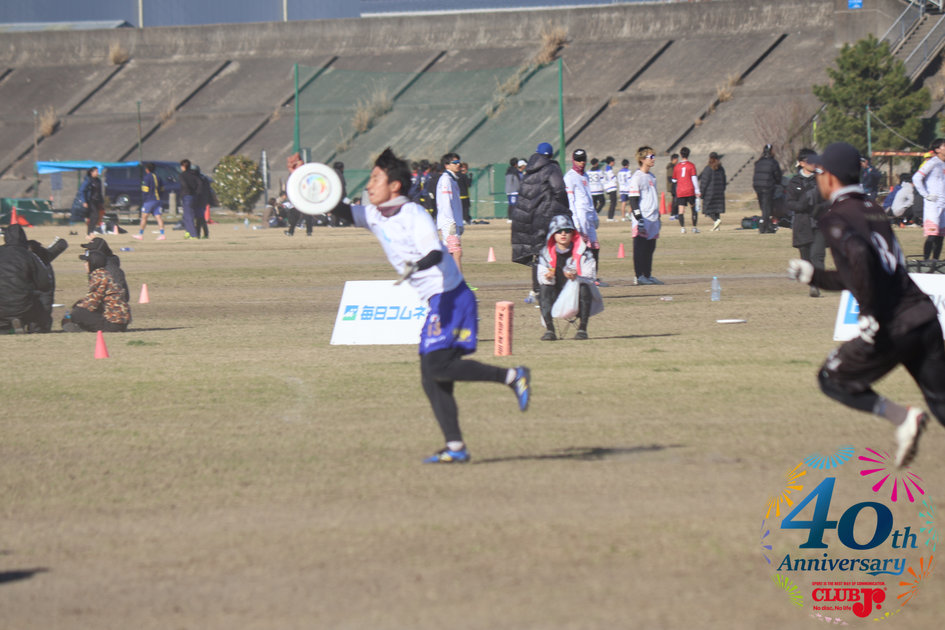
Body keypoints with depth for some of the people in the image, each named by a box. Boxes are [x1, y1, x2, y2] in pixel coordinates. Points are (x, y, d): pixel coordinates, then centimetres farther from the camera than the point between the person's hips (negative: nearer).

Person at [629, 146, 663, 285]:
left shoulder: (651, 176, 17)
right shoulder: (637, 177, -10)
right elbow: (633, 200, -14)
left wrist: (658, 216, 25)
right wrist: (639, 219, -19)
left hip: (652, 220, 8)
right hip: (642, 220, -8)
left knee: (650, 248, 10)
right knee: (640, 249, -5)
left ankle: (648, 275, 16)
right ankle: (639, 276, -2)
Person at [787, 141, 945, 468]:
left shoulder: (836, 218, -5)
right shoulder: (874, 211, 20)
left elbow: (859, 255, -26)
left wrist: (870, 314, -23)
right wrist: (814, 276, 35)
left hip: (891, 328, -7)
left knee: (833, 379, 14)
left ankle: (901, 416, -6)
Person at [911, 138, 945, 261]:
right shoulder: (932, 162, -6)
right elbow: (916, 178, -12)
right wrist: (926, 195, -13)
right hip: (932, 204, -7)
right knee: (932, 236, -15)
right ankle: (926, 260, -14)